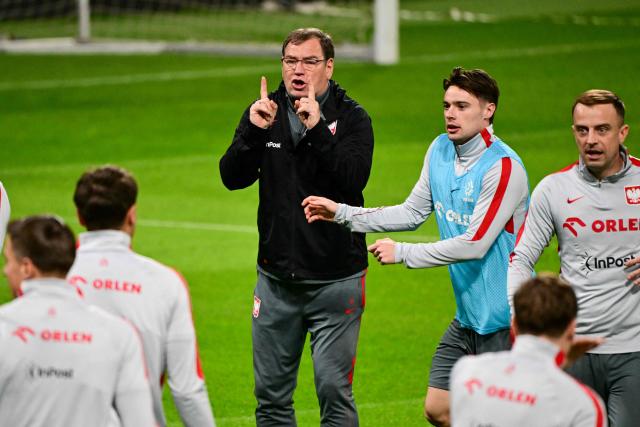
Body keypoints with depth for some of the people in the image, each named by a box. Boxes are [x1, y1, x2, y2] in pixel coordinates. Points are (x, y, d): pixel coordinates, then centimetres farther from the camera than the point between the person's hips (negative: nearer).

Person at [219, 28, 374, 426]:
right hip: (276, 278, 4)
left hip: (335, 278, -4)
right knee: (271, 393, 10)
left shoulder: (351, 118, -5)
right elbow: (232, 177, -5)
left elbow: (354, 179, -20)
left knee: (334, 390, -5)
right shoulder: (265, 112, 5)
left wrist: (317, 129, -29)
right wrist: (254, 132, -20)